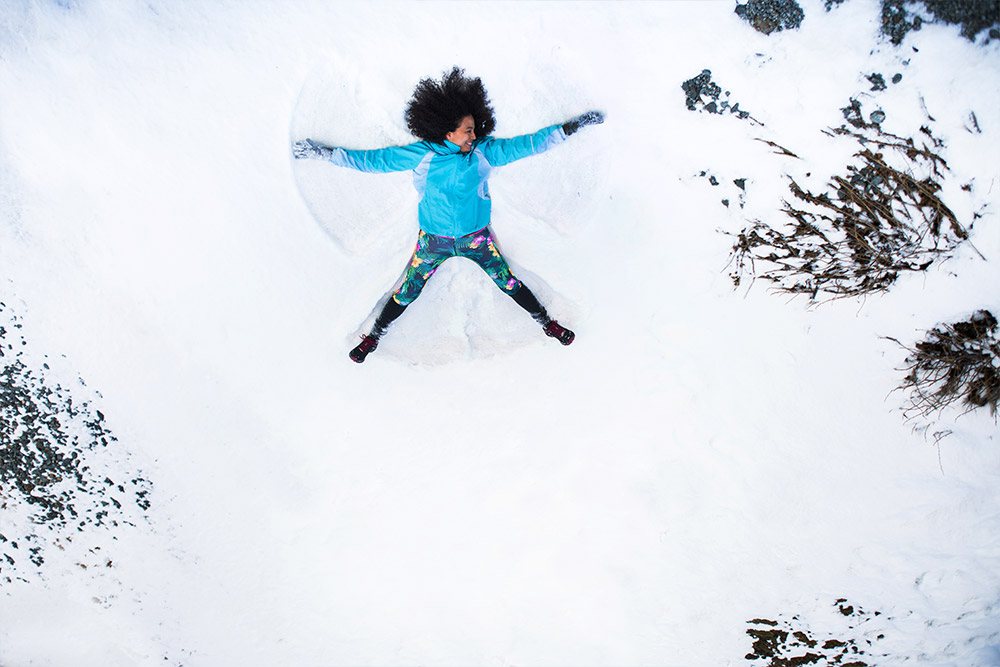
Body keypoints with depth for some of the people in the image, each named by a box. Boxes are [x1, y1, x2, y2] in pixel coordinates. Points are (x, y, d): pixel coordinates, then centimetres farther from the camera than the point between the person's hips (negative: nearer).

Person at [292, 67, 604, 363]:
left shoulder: (485, 151, -12)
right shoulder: (421, 155, -16)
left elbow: (527, 144, -6)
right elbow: (373, 159, -11)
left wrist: (572, 126, -7)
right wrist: (324, 153, -12)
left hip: (478, 239, 1)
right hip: (433, 241, -1)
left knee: (510, 284, 9)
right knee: (406, 293, 9)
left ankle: (548, 324, 31)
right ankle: (373, 337, 31)